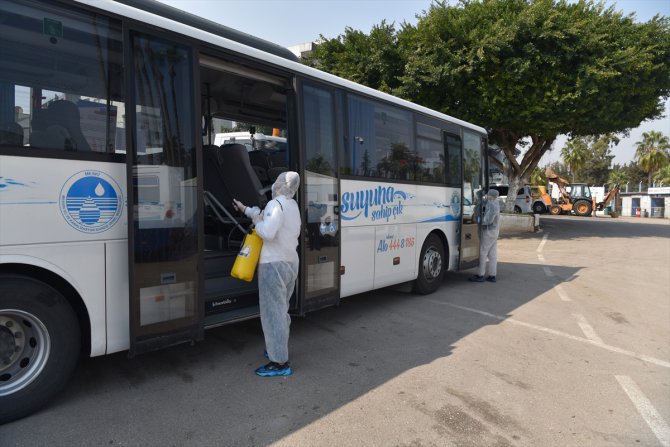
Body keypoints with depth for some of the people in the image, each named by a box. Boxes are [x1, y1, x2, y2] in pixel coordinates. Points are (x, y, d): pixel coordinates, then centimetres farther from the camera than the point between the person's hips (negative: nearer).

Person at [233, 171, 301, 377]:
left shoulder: (276, 204, -14)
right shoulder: (293, 205, 13)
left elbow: (267, 232, -27)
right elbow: (265, 214, 24)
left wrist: (257, 221, -9)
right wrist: (245, 209, 31)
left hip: (274, 265, -9)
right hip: (291, 263, 9)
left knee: (272, 312, -4)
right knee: (281, 310, 20)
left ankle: (280, 362, 0)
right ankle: (278, 349, 33)